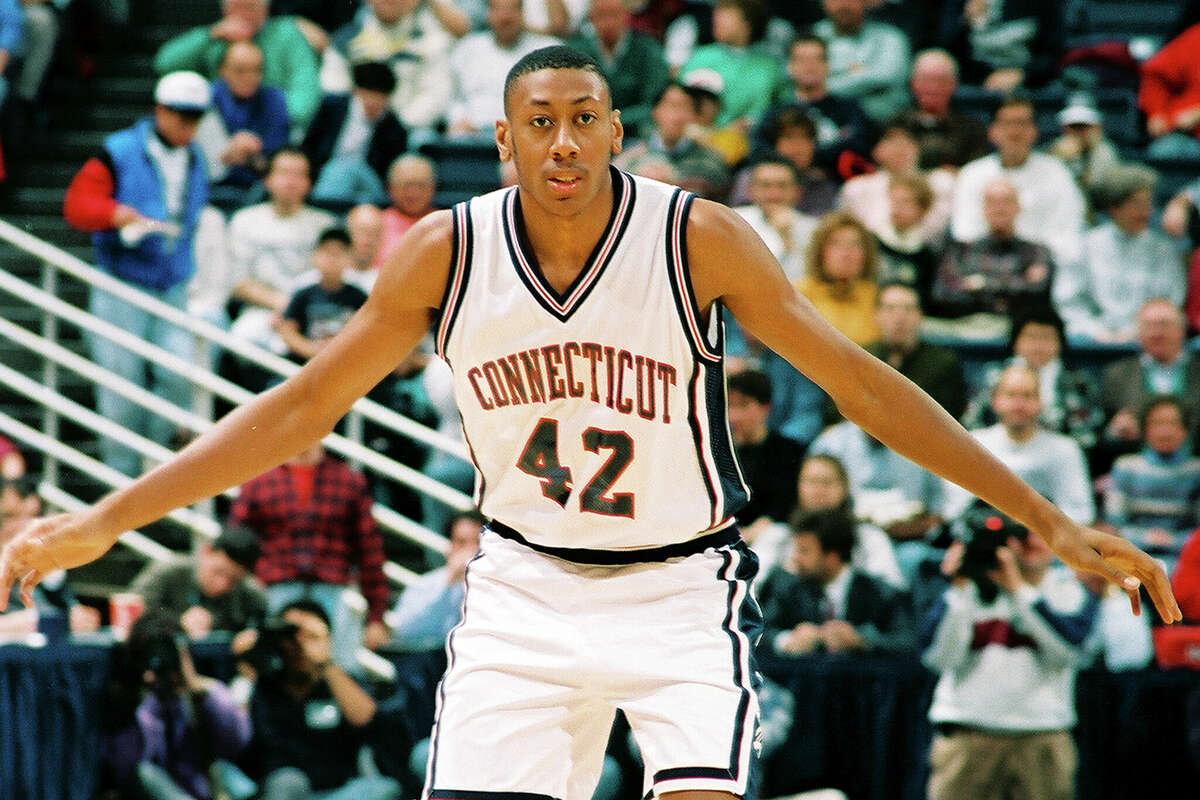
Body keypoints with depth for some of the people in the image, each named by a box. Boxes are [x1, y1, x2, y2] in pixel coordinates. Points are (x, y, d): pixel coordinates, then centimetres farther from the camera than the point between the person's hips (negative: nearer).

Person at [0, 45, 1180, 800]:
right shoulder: (447, 252, -8)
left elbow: (861, 386, -10)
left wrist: (1048, 520, -12)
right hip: (525, 589, 2)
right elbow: (300, 408, -1)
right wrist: (101, 523, -5)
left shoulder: (698, 240, -14)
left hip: (679, 590, -2)